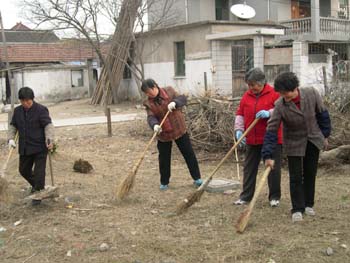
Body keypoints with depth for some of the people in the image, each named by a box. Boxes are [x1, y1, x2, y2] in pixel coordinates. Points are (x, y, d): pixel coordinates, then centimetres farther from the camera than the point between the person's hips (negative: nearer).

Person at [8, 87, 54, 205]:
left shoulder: (41, 110, -11)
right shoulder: (17, 111, 7)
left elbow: (48, 125, -17)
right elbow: (13, 125, 17)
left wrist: (49, 138, -32)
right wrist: (11, 138, 2)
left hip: (40, 147, -6)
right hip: (24, 147, 6)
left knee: (39, 171, -4)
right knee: (24, 170, 17)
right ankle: (36, 185, 41)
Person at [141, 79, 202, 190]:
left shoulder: (169, 91, -6)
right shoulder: (148, 103, -5)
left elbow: (183, 98, -9)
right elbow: (151, 117, -16)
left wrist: (174, 102, -29)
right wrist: (155, 125, -38)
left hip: (179, 129, -1)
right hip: (163, 133, 1)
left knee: (189, 154, 5)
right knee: (164, 159, 7)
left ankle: (197, 178, 16)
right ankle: (164, 182, 23)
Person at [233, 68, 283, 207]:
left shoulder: (274, 93, -7)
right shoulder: (246, 96, 7)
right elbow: (240, 114, 9)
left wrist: (269, 113, -27)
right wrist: (239, 129, -5)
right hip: (252, 140, 5)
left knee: (273, 168, 3)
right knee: (249, 168, 9)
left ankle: (274, 197, 15)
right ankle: (246, 195, 18)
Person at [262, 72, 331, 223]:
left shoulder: (312, 94, -17)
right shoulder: (280, 106, -22)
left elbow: (322, 114, -1)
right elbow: (271, 131, -21)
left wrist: (325, 135, 5)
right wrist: (268, 155, -26)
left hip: (313, 140, 2)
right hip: (294, 144, -2)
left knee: (310, 174, 12)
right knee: (296, 177, -3)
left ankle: (308, 204, 28)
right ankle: (297, 209, 7)